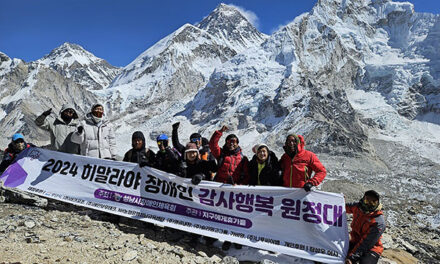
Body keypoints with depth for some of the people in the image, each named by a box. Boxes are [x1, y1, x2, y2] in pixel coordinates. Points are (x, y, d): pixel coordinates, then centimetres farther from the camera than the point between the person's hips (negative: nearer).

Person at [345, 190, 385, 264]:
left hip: (371, 249, -6)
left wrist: (352, 257, -27)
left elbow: (365, 244, -24)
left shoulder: (379, 223, -23)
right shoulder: (357, 207, -6)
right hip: (355, 243, 6)